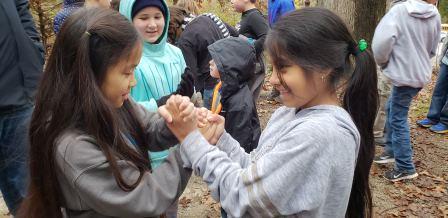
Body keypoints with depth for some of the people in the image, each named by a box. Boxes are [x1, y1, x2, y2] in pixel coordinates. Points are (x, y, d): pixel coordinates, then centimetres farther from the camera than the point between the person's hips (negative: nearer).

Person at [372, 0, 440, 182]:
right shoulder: (435, 16, 4)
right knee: (391, 110, 22)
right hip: (420, 73, 7)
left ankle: (405, 168, 9)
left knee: (398, 119, 1)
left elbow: (382, 41, -25)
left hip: (405, 75, -7)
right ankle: (392, 151, 32)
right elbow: (432, 49, 15)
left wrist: (383, 62, -7)